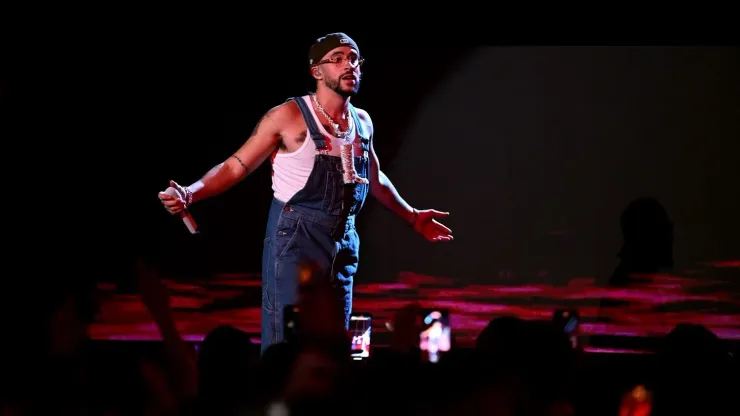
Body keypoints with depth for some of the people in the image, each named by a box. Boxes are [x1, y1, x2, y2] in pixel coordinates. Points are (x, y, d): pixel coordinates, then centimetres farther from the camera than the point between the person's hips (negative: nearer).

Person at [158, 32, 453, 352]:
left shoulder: (362, 122, 10)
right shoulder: (289, 116, -8)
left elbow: (375, 181, 28)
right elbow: (236, 167, -6)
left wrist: (412, 217, 35)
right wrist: (190, 194, -21)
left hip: (343, 242, 6)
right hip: (296, 238, -6)